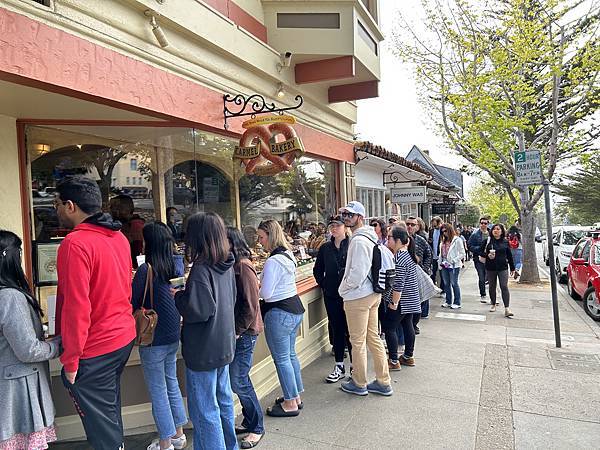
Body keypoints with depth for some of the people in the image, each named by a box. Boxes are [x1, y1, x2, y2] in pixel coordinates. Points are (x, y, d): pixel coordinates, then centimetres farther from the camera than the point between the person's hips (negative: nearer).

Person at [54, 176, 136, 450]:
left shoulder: (75, 244, -21)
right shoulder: (118, 237, 4)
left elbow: (77, 308, -23)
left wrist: (70, 359, -13)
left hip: (94, 350, -8)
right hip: (124, 336, 8)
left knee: (101, 425, 9)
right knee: (111, 410, 25)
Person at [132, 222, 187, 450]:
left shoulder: (146, 269, -18)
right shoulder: (177, 267, 0)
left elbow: (132, 303, -12)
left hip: (154, 339, -6)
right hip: (173, 336, 7)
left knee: (158, 391, 8)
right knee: (172, 384, 20)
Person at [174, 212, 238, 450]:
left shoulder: (201, 270, -22)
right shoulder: (226, 265, 2)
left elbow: (198, 311, -26)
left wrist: (178, 295, -9)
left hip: (204, 350, -8)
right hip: (224, 345, 8)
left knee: (204, 411, 7)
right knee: (223, 400, 22)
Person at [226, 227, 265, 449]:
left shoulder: (243, 268, -18)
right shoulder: (232, 265, 8)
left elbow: (251, 306, -19)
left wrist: (237, 331, -14)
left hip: (244, 332, -8)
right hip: (233, 330, 8)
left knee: (238, 382, 0)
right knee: (239, 380, 16)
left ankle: (256, 427, 18)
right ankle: (249, 422, 32)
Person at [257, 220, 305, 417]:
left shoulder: (273, 261, -22)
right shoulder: (289, 255, 8)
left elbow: (266, 294, -19)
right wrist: (262, 283, 9)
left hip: (280, 314, -10)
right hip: (295, 308, 10)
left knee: (282, 359, 4)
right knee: (290, 354, 20)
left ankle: (290, 403, 17)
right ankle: (296, 396, 33)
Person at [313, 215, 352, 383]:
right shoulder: (325, 248, 6)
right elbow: (317, 270, 16)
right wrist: (323, 284, 7)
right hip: (331, 295, 4)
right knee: (337, 330, 11)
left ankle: (354, 366, 19)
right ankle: (339, 367, 22)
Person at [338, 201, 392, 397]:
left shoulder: (359, 241, -20)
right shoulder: (369, 237, 11)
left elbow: (358, 273, -24)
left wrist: (343, 288, -8)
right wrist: (347, 288, 19)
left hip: (358, 298, -10)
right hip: (373, 294, 10)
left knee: (358, 342, 5)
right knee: (373, 338, 16)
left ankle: (359, 384, 21)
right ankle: (383, 383, 25)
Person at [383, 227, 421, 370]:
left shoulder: (398, 258, -22)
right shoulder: (408, 254, 10)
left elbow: (398, 284, -24)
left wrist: (394, 303, -18)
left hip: (401, 301, -10)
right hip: (411, 300, 10)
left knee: (389, 327, -2)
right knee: (408, 326, 16)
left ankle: (394, 361, 2)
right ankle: (409, 356, 27)